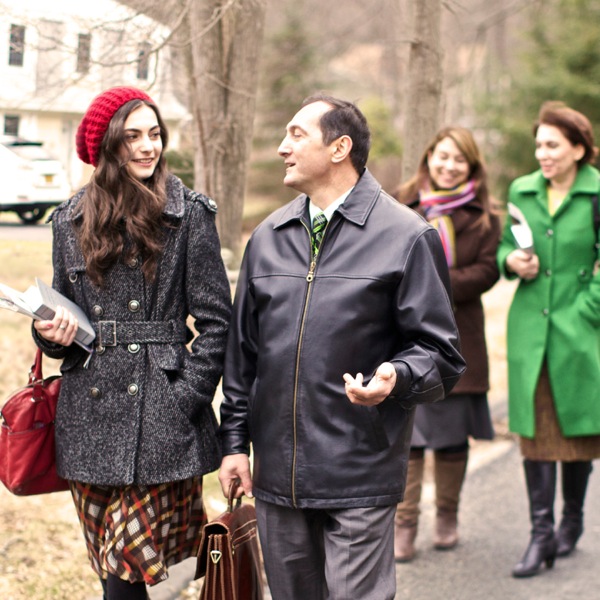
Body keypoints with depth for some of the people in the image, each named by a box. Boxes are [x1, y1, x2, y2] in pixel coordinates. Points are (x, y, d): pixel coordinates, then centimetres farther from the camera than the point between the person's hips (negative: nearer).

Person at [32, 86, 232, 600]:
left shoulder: (189, 215, -1)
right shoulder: (72, 221, 11)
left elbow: (215, 320, -3)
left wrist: (183, 400, -10)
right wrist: (52, 335, -2)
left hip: (160, 420, -4)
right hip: (90, 418, 4)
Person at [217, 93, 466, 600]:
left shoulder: (406, 236, -4)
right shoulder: (268, 238, 12)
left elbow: (439, 353, -4)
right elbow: (243, 350, 17)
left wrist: (396, 377, -24)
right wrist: (235, 440, 14)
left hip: (359, 479, -5)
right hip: (275, 472, 5)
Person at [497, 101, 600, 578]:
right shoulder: (521, 191, 7)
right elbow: (505, 247, 17)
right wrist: (511, 260, -5)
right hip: (529, 328, 3)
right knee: (535, 428, 0)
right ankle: (542, 534, 3)